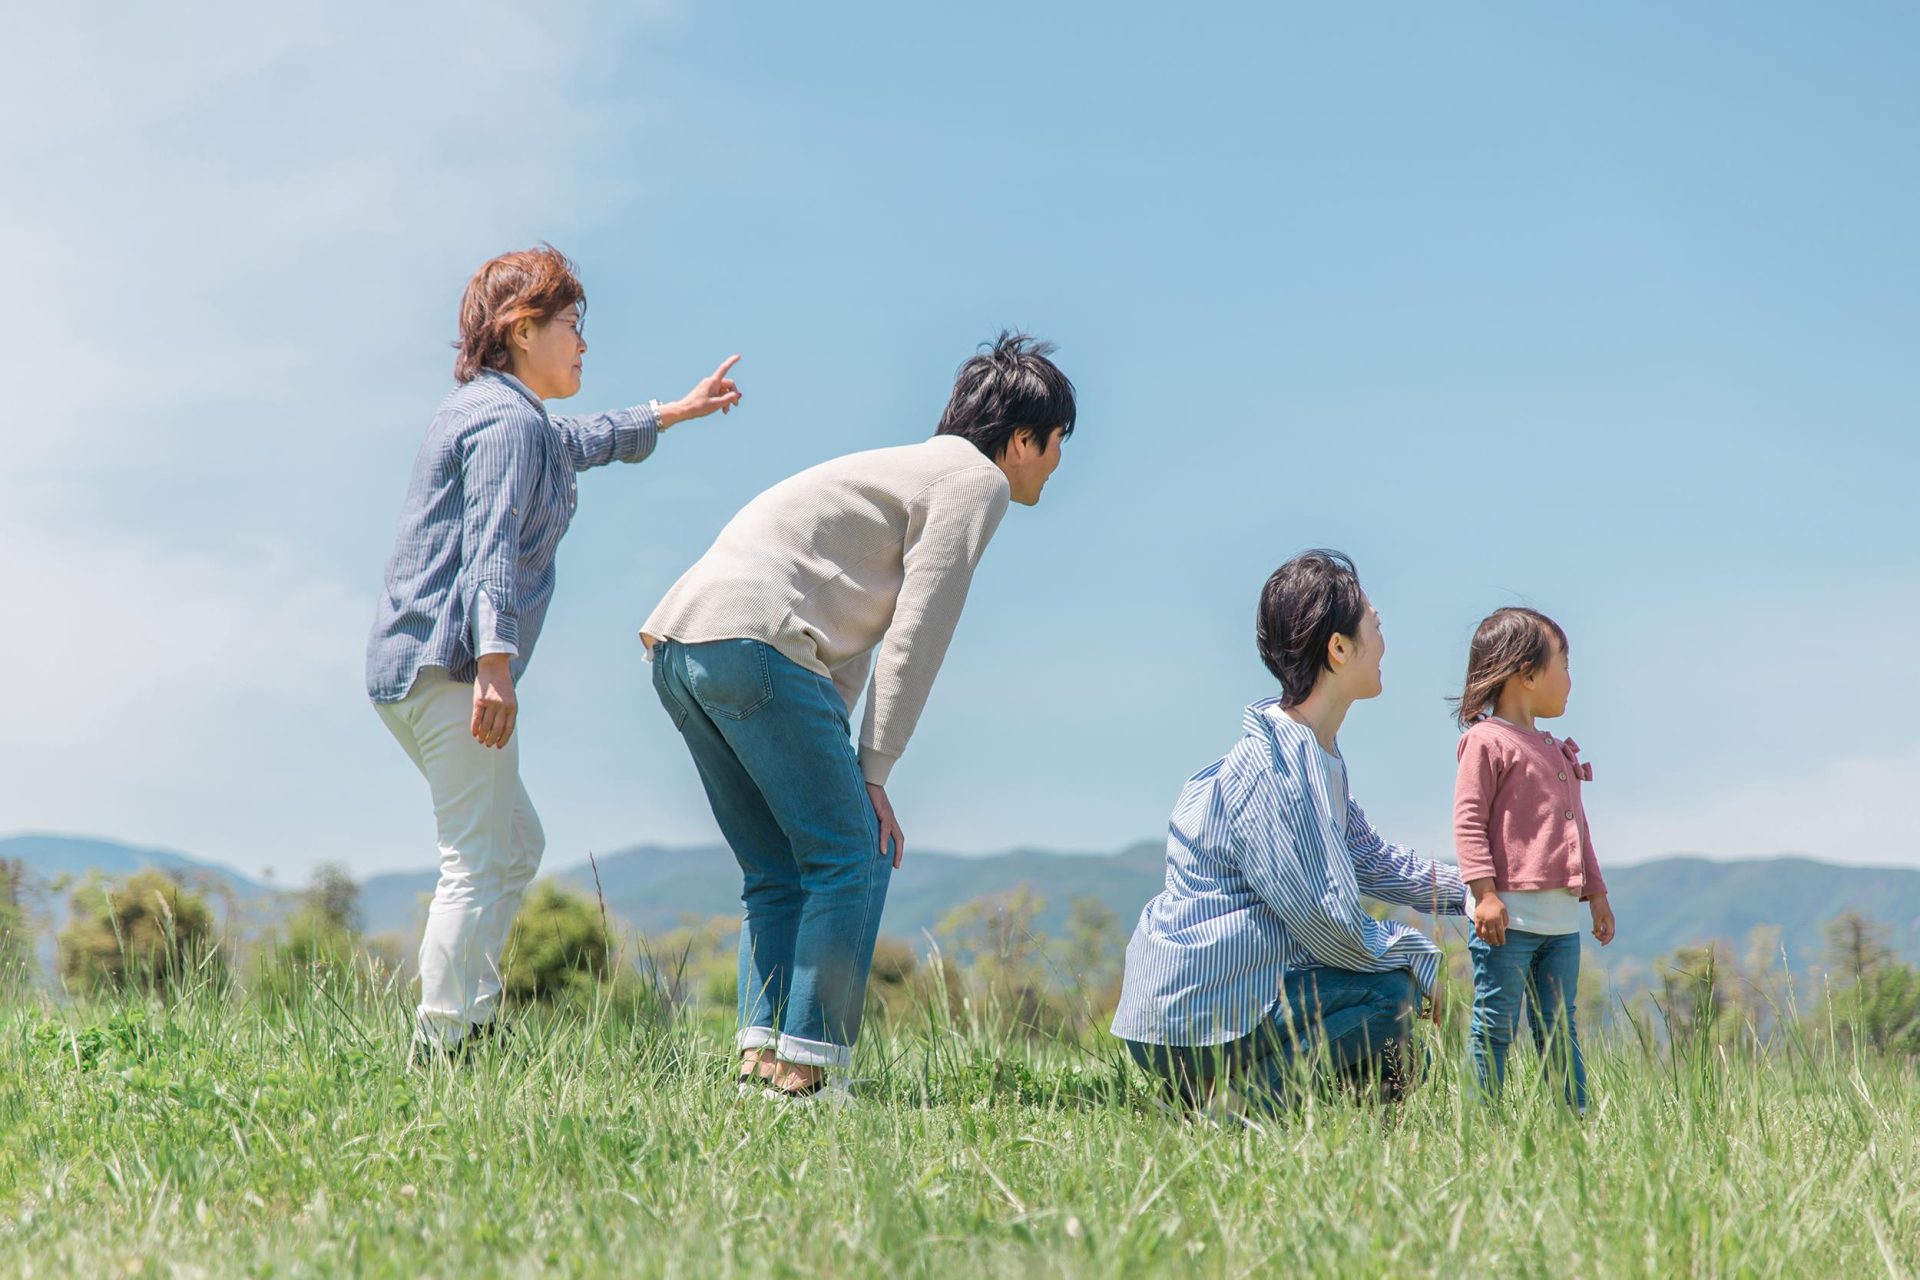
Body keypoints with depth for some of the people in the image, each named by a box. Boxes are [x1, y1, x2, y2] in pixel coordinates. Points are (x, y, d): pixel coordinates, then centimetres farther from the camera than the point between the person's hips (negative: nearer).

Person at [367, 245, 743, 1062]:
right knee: (478, 865, -13)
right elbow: (491, 544, -21)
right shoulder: (507, 419, -8)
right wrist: (494, 659, -31)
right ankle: (440, 1053, -16)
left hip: (413, 666, 11)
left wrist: (674, 413, 55)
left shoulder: (514, 420, 24)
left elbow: (581, 443, 45)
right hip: (448, 664, -11)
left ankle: (467, 1020, 15)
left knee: (515, 847, 17)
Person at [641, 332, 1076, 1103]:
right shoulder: (976, 480, 3)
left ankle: (762, 1060, 7)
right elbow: (915, 634, -4)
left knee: (780, 872, 14)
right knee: (854, 855, -4)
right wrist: (872, 771, -2)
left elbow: (851, 636, 27)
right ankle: (807, 1069, -7)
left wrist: (830, 760, 20)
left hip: (679, 644, 10)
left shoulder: (912, 472, 31)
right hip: (754, 639, -9)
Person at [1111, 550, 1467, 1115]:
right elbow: (1335, 930, -21)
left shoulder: (1314, 756, 13)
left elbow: (1372, 859, 26)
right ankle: (1241, 1107, -12)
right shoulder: (1274, 770, -21)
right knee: (1390, 989, -17)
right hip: (1191, 1018, -10)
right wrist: (1418, 954, -5)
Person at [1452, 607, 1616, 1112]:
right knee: (1496, 1026, -4)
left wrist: (1595, 891, 26)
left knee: (1560, 1029, 12)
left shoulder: (1556, 750, 21)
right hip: (1509, 913, -8)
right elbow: (1469, 821, -11)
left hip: (1563, 916, 8)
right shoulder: (1486, 741, -5)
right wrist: (1485, 892, -19)